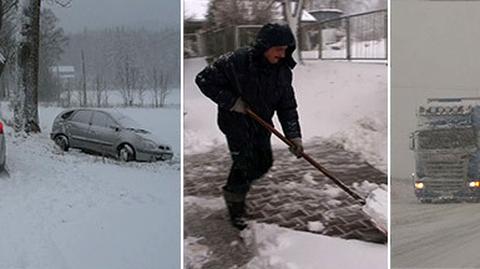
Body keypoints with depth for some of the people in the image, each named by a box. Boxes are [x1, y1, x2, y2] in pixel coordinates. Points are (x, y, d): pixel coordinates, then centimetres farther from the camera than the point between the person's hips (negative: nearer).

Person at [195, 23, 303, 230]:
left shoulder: (282, 70, -8)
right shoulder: (236, 61, -25)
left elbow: (287, 106, -3)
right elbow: (204, 80, -19)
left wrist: (294, 135, -12)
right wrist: (232, 101, -23)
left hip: (261, 123, 6)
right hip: (236, 121, -6)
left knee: (263, 163, 12)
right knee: (244, 163, -7)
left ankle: (239, 184, 42)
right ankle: (235, 206, 16)